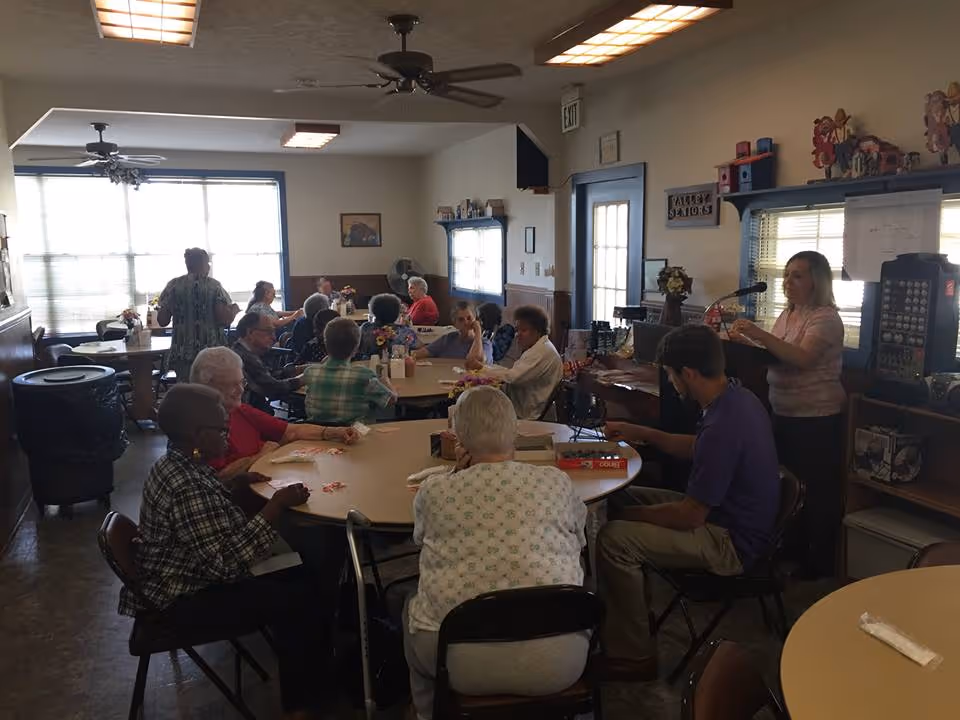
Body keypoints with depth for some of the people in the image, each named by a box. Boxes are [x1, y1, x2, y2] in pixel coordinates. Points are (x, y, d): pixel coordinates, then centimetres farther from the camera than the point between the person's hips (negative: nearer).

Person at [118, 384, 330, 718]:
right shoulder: (188, 489, -31)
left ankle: (314, 670, 21)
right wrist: (276, 506, -31)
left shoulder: (178, 463, 0)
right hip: (186, 599, -10)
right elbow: (227, 565, -33)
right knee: (299, 601, -12)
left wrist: (236, 483, 2)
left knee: (304, 577, 6)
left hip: (189, 579, 10)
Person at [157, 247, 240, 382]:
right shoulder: (214, 286, -3)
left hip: (183, 354, 2)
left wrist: (159, 309, 23)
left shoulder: (173, 285, 3)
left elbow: (162, 321, 2)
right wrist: (234, 310, 9)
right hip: (212, 353, -2)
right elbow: (225, 320, -11)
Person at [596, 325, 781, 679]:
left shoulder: (723, 425, -31)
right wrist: (640, 433, 13)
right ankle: (632, 608, 25)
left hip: (730, 543, -10)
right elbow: (695, 447, 19)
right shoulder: (737, 398, 0)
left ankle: (632, 657, -3)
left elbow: (689, 516, -24)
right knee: (622, 498, 13)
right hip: (730, 515, 10)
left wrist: (631, 515, -10)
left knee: (613, 539, -20)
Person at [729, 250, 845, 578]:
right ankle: (795, 554, 30)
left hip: (817, 421, -8)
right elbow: (773, 356, 15)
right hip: (784, 416, 8)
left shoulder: (825, 317, -12)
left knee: (817, 492, 1)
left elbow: (802, 357, -29)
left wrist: (760, 335, -38)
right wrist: (745, 341, -1)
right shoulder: (787, 314, 13)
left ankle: (819, 566, 15)